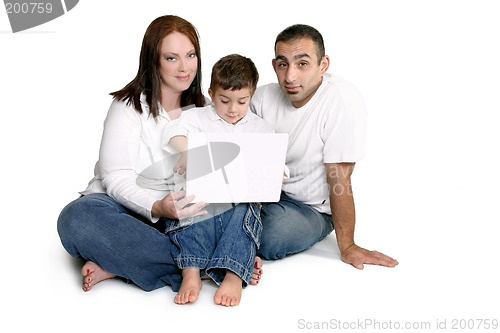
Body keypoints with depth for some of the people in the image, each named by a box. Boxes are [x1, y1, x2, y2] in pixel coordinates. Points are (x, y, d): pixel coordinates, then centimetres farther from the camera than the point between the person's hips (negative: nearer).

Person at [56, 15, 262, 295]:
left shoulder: (203, 108, 6)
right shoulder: (129, 107, -6)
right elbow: (117, 180, -14)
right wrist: (158, 208, -35)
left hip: (184, 211, 3)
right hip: (126, 206, -3)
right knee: (76, 219, -35)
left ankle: (118, 266, -26)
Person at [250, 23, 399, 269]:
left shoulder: (342, 100, -21)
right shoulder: (263, 96, -5)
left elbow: (338, 178, -20)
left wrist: (347, 246, -14)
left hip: (313, 209, -3)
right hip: (264, 193, 4)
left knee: (274, 236, -34)